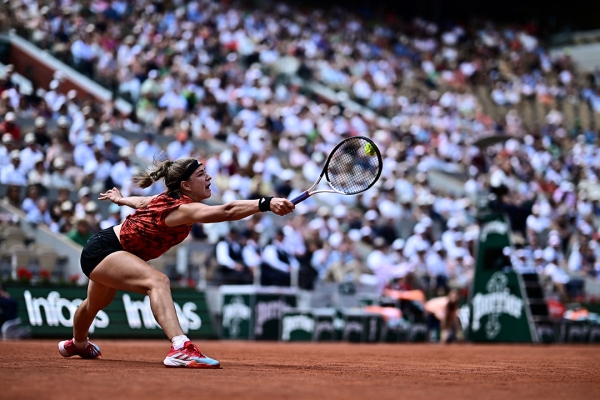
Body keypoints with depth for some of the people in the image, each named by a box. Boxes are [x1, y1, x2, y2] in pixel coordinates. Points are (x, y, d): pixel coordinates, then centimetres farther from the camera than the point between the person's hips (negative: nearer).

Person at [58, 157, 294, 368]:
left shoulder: (171, 199, -3)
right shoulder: (183, 209, -31)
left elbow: (143, 202, 18)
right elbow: (227, 211, -47)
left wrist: (121, 199, 32)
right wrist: (267, 203, -56)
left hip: (103, 249, 11)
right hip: (102, 250, -11)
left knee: (97, 303, 36)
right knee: (157, 281, -34)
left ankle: (78, 344, 65)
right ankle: (181, 348, -51)